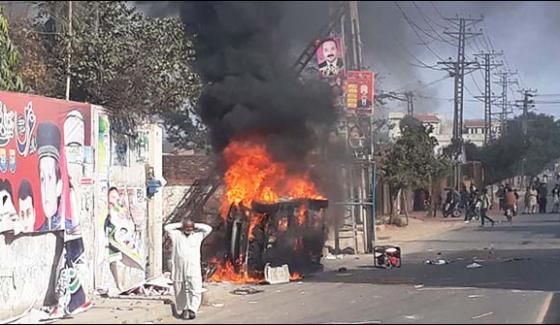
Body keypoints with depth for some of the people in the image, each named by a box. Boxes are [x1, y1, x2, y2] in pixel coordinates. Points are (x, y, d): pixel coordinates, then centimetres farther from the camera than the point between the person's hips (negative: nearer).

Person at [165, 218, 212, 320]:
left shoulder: (197, 235, 13)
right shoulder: (176, 235, 11)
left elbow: (208, 228, 10)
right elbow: (167, 228, 6)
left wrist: (196, 226, 12)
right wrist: (179, 225, 12)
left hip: (193, 269, 0)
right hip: (179, 269, 0)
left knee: (195, 290, -14)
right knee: (180, 291, 5)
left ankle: (192, 309, -16)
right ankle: (183, 310, 16)